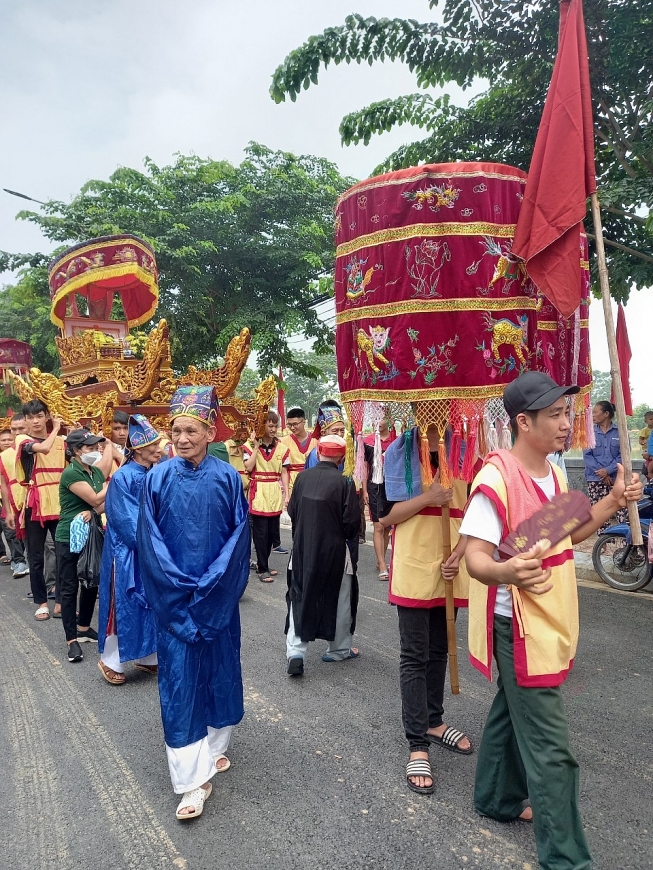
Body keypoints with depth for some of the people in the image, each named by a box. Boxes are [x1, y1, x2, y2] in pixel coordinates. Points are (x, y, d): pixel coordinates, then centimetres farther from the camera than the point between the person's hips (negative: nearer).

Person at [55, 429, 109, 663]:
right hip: (68, 539, -7)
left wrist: (91, 512, -19)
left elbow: (105, 504, 1)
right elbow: (96, 499, -21)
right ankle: (72, 639, 6)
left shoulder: (97, 472, 6)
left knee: (92, 584, 13)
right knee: (69, 588, 0)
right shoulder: (71, 473, -17)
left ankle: (84, 629, 29)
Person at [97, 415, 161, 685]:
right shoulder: (123, 477, -14)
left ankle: (147, 657, 26)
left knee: (154, 604, 12)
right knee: (124, 607, 3)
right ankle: (110, 661, 20)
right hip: (128, 554, -6)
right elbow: (127, 521, -16)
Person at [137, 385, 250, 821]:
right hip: (175, 600, -1)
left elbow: (240, 535, -3)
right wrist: (181, 586, -11)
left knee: (221, 670, 13)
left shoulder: (228, 478, -5)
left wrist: (211, 584, -10)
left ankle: (215, 748, 36)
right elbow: (149, 541, -4)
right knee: (180, 681, 0)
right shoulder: (158, 478, -5)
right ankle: (195, 779, 9)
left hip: (219, 598, 1)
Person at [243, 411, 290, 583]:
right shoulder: (250, 446, -2)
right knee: (261, 532, -2)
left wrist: (286, 495, 1)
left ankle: (264, 564, 24)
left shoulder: (282, 448, 5)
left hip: (275, 494, 4)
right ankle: (262, 569, 6)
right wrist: (256, 447, -13)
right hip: (258, 494, -3)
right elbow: (248, 468, -14)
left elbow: (284, 473, 7)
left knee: (272, 531, 9)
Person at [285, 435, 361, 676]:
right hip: (334, 551, -3)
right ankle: (339, 649, 27)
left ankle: (295, 651, 0)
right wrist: (343, 536, 8)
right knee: (338, 600, 14)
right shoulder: (344, 483, -15)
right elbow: (351, 522, -13)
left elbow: (292, 511, 5)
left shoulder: (303, 477, -4)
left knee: (300, 597, 11)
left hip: (302, 549, 3)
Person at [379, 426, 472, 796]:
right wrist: (428, 497, -21)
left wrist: (458, 554, -9)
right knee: (415, 657, 1)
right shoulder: (399, 451, -6)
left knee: (440, 651, 18)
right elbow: (385, 515, -7)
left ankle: (434, 722, 35)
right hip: (413, 568, -4)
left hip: (450, 569, 4)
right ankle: (418, 745, 10)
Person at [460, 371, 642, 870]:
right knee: (550, 746, -1)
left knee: (513, 712, 25)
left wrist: (612, 503, 7)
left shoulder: (554, 473, 5)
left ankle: (498, 798, 44)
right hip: (519, 627, -9)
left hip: (551, 623, 9)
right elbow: (476, 558, -25)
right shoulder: (496, 479, -23)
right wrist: (506, 571, -46)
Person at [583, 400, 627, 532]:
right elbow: (587, 455, 0)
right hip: (595, 479, 1)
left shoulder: (620, 432, 2)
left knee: (623, 512, -7)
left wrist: (608, 470, -13)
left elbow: (623, 455, -3)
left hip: (617, 478, -1)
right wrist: (602, 474, -9)